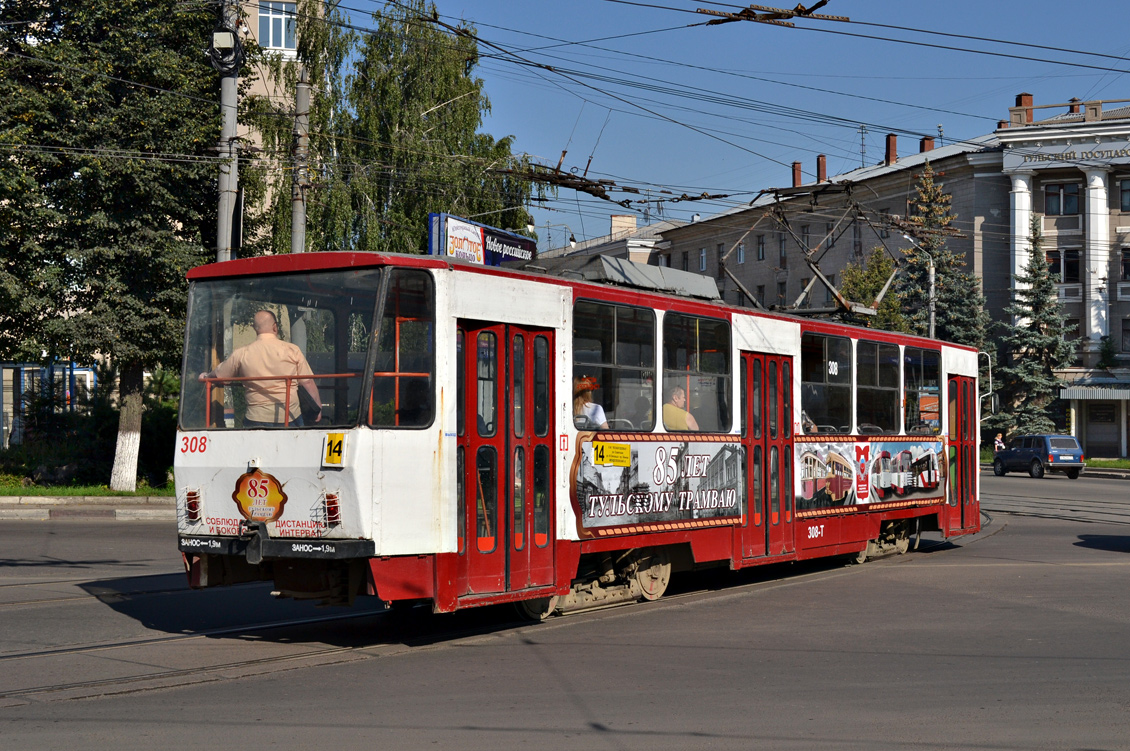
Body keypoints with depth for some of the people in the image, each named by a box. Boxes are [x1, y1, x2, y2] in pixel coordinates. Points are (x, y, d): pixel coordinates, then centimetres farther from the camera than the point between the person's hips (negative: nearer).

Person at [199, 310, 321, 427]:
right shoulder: (292, 350, -1)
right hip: (291, 415, 0)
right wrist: (318, 408, 12)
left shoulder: (241, 354, 1)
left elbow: (218, 375, 16)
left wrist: (205, 376, 38)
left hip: (257, 418, 0)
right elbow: (308, 382, 0)